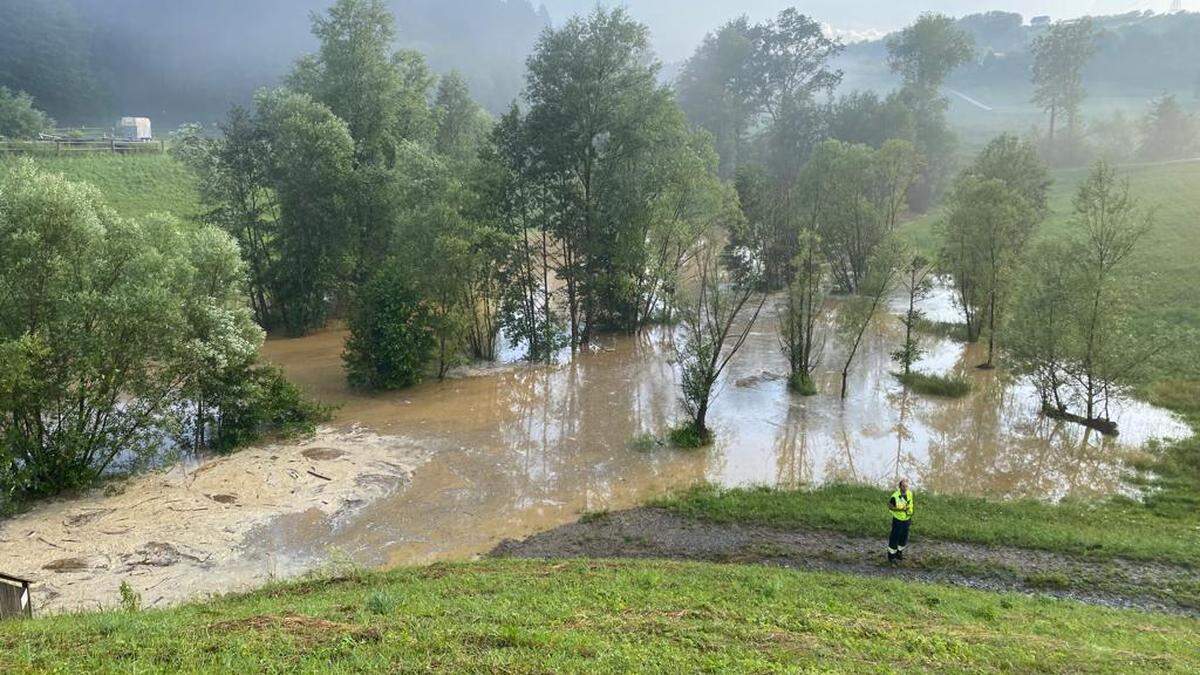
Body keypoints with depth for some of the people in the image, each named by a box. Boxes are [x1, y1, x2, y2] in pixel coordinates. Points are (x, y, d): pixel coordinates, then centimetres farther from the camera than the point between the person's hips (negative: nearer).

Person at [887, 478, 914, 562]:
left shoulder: (910, 494, -5)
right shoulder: (895, 496, -23)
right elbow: (889, 506, -13)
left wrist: (910, 515, 12)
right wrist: (899, 509, -25)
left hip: (906, 520, 5)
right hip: (898, 520, -5)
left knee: (904, 538, 16)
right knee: (894, 538, 2)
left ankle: (899, 553, 35)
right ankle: (891, 555, 17)